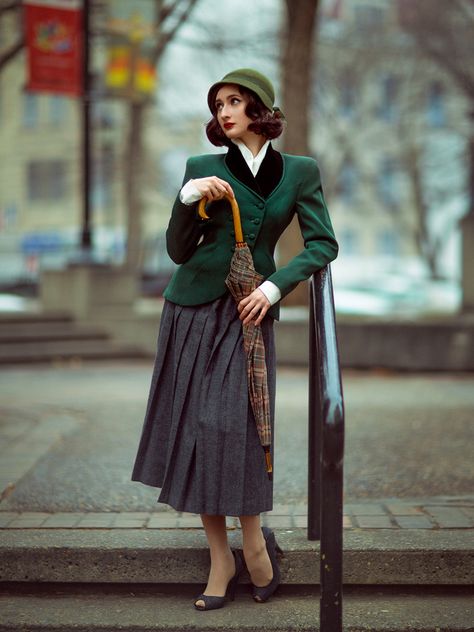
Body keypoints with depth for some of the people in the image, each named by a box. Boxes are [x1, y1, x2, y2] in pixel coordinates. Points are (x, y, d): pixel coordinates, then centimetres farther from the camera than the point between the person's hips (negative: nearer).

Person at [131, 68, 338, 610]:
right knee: (195, 427, -1)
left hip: (250, 311, -1)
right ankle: (221, 557, 8)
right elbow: (178, 251, 3)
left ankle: (253, 540, 10)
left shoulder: (299, 172, 3)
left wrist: (275, 285, -12)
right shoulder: (202, 169, 4)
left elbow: (323, 244, 0)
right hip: (193, 306, 2)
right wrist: (188, 199, -14)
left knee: (233, 423, -11)